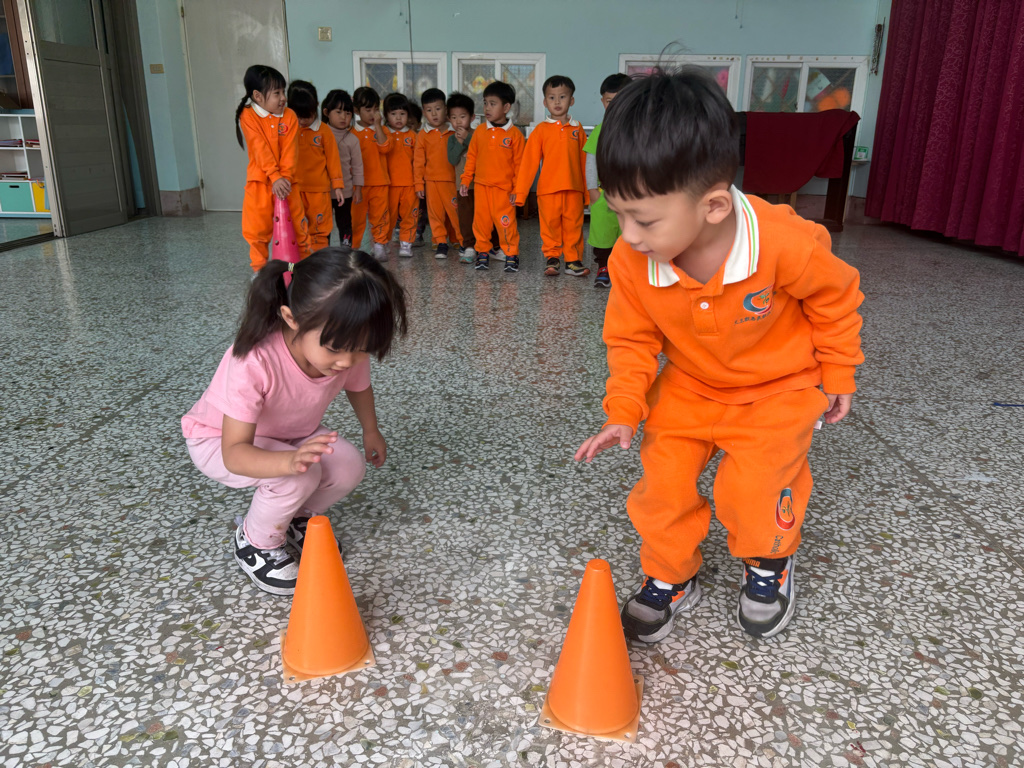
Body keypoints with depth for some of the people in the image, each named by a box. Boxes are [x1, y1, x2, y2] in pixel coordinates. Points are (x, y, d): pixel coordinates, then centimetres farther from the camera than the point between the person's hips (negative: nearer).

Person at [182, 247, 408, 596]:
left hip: (291, 435, 5)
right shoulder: (253, 364, -42)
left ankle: (299, 518, 12)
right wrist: (291, 461, -59)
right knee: (298, 476, -31)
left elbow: (358, 385, 2)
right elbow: (234, 453, -41)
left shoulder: (347, 347, -24)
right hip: (219, 440, -5)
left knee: (349, 466, -18)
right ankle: (254, 542, 0)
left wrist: (371, 431, 6)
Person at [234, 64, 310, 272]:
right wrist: (274, 177, -23)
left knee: (297, 224, 7)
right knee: (257, 229, 1)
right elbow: (261, 149, -14)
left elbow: (290, 150, -6)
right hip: (260, 181, -2)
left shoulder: (289, 116, 1)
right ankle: (259, 269, 14)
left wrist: (285, 176, -18)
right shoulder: (248, 116, -6)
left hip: (285, 180, 2)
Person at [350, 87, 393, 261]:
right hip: (358, 183, -1)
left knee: (380, 215, 1)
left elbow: (386, 147, -11)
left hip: (379, 182, 1)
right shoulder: (352, 132, 4)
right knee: (356, 217, 2)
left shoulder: (381, 130, 9)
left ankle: (380, 245, 11)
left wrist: (378, 125, -12)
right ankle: (353, 248, 10)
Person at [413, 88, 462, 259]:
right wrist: (419, 184, 0)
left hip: (452, 180, 0)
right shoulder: (423, 135, 2)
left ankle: (458, 240, 18)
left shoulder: (454, 132, 4)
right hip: (432, 181, 0)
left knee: (455, 211, 4)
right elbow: (418, 161, 2)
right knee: (435, 213, 4)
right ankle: (440, 243, 12)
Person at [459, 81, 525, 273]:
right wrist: (465, 181, 8)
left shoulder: (514, 134, -3)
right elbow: (471, 158, 12)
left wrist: (517, 189, -4)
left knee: (506, 222, -5)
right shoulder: (479, 131, 7)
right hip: (481, 186, 4)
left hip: (504, 188, -3)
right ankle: (482, 253, 20)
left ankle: (511, 254, 9)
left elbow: (519, 164, -1)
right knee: (481, 221, 7)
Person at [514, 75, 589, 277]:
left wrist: (588, 188, 10)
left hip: (574, 189, 1)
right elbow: (529, 162, -1)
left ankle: (573, 260, 14)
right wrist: (520, 192, -4)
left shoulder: (577, 129, 7)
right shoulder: (541, 130, 1)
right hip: (548, 189, -1)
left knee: (573, 226, 5)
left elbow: (584, 160, 10)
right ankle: (552, 258, 18)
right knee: (550, 226, 5)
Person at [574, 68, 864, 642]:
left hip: (779, 386, -3)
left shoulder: (786, 243, -32)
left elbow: (836, 297, -10)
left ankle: (770, 564, 20)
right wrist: (625, 411, -15)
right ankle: (671, 579, 22)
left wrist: (838, 376, 1)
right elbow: (632, 339, -5)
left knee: (753, 487, -15)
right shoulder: (632, 260, -22)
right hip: (688, 388, 3)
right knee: (662, 480, -5)